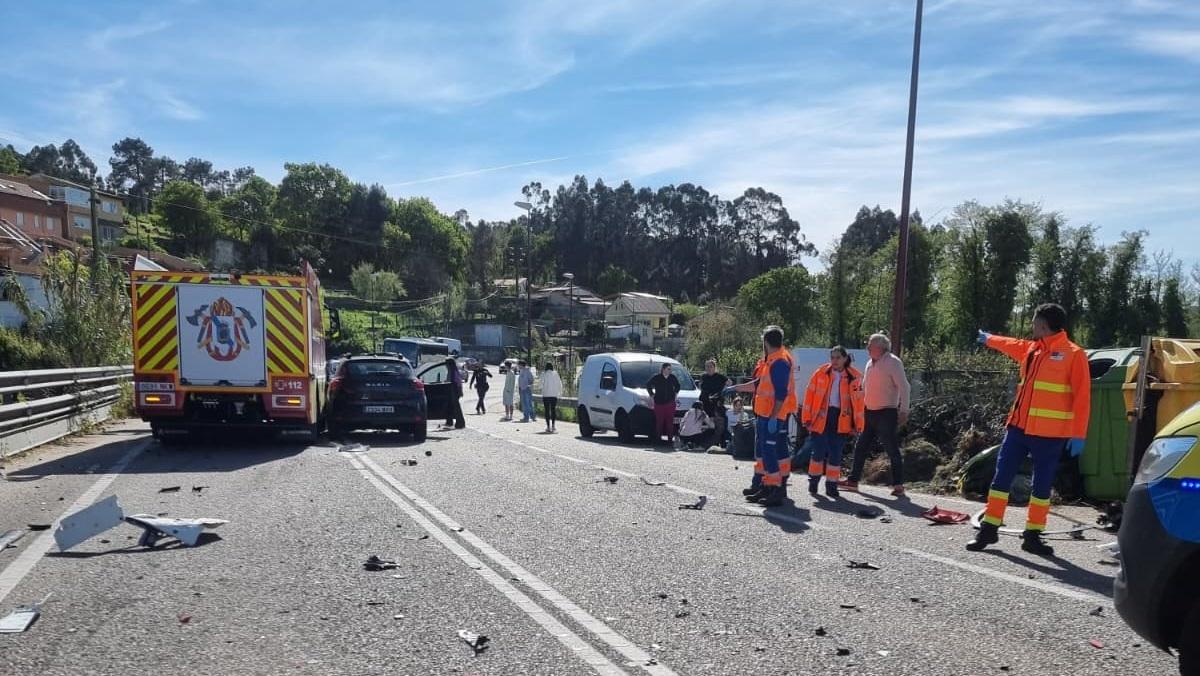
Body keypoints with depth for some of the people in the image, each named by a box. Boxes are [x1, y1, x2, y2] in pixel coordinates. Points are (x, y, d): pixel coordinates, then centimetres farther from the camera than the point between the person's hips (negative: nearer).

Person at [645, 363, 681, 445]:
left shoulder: (672, 377, 6)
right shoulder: (656, 378, -3)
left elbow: (677, 386, 25)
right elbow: (648, 386, 7)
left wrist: (675, 393, 15)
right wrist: (652, 395, 5)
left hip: (670, 403, 2)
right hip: (659, 403, -2)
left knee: (670, 421, -1)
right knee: (659, 421, -2)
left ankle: (670, 438, 4)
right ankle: (658, 438, 5)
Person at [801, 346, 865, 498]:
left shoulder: (854, 377, 1)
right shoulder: (820, 373, 0)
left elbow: (858, 402, 3)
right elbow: (810, 395, 1)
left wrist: (858, 424, 0)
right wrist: (807, 418, -4)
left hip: (841, 421, 1)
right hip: (820, 418, 0)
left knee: (835, 453, 6)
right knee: (818, 451, 2)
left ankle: (831, 485, 16)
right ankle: (814, 481, 20)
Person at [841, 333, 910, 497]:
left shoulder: (893, 362, -10)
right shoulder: (870, 364, 14)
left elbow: (903, 387, -14)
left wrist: (903, 411, -18)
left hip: (886, 413, -8)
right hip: (869, 413, 8)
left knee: (892, 449, -2)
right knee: (861, 447, 11)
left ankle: (898, 485, 5)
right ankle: (853, 480, 19)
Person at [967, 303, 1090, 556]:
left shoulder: (1074, 354, -6)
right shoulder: (1030, 349, 13)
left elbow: (1082, 397, -10)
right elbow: (1009, 344, 38)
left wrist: (1078, 434, -14)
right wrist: (988, 339, 53)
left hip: (1049, 433, -6)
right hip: (1018, 426, 6)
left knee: (1042, 484, 3)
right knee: (1002, 477, 4)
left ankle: (1032, 535, 14)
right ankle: (989, 529, 12)